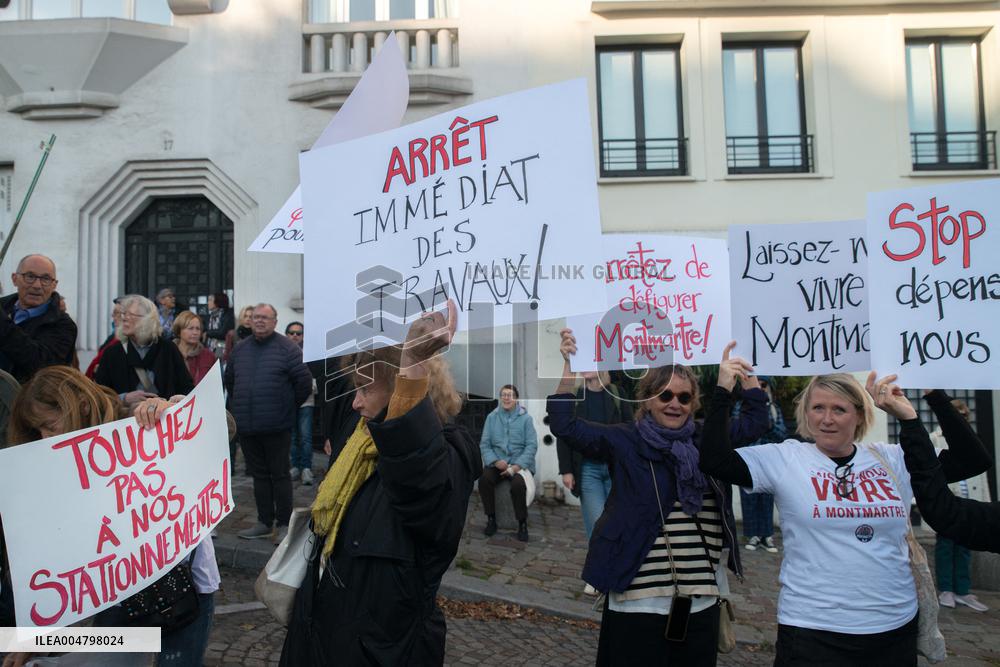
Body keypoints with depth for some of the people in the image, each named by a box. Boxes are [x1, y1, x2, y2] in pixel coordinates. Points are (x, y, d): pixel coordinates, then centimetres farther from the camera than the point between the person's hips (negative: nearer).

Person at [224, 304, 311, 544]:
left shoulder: (287, 348, -8)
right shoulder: (240, 349, 10)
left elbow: (304, 380, -10)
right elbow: (229, 380, 24)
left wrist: (290, 407, -2)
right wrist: (239, 407, 19)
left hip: (277, 427, -5)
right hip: (246, 427, 6)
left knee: (280, 475, 3)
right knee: (259, 475, 14)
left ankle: (284, 524, 12)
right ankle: (264, 522, 24)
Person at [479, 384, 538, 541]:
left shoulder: (525, 418, 1)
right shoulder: (491, 417, 7)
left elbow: (532, 445, -4)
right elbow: (484, 444, 4)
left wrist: (516, 466, -15)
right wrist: (495, 461, -14)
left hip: (519, 463, -2)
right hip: (497, 462, 2)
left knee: (518, 485, -33)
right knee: (484, 479, -29)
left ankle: (522, 523, -11)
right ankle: (491, 519, -9)